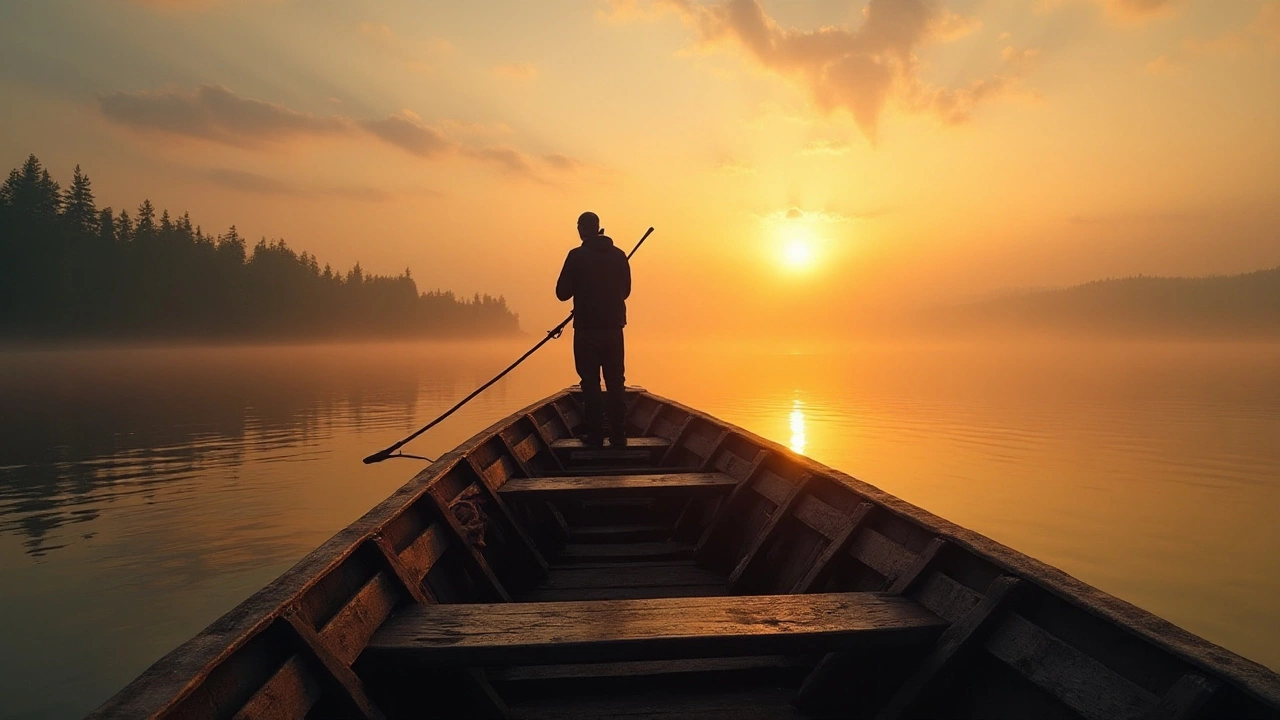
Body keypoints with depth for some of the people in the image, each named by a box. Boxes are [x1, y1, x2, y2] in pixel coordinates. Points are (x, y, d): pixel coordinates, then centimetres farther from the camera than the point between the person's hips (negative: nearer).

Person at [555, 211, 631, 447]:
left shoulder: (577, 256, -6)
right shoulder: (619, 255, 5)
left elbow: (562, 293, -4)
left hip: (587, 328, -3)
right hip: (614, 326, 4)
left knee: (590, 382, 2)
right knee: (615, 381, 8)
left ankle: (595, 434, 3)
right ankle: (618, 434, 9)